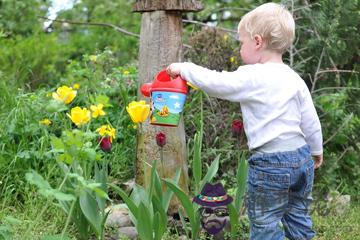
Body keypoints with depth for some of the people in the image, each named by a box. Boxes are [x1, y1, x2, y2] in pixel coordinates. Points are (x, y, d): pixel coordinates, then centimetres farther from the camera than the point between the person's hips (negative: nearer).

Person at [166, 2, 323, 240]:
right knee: (298, 217, 21)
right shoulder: (295, 79, 6)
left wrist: (184, 68, -1)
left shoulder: (252, 77, -15)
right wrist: (317, 150, 25)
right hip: (303, 157, 7)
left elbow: (215, 83, -16)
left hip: (270, 163, -7)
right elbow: (311, 121, 10)